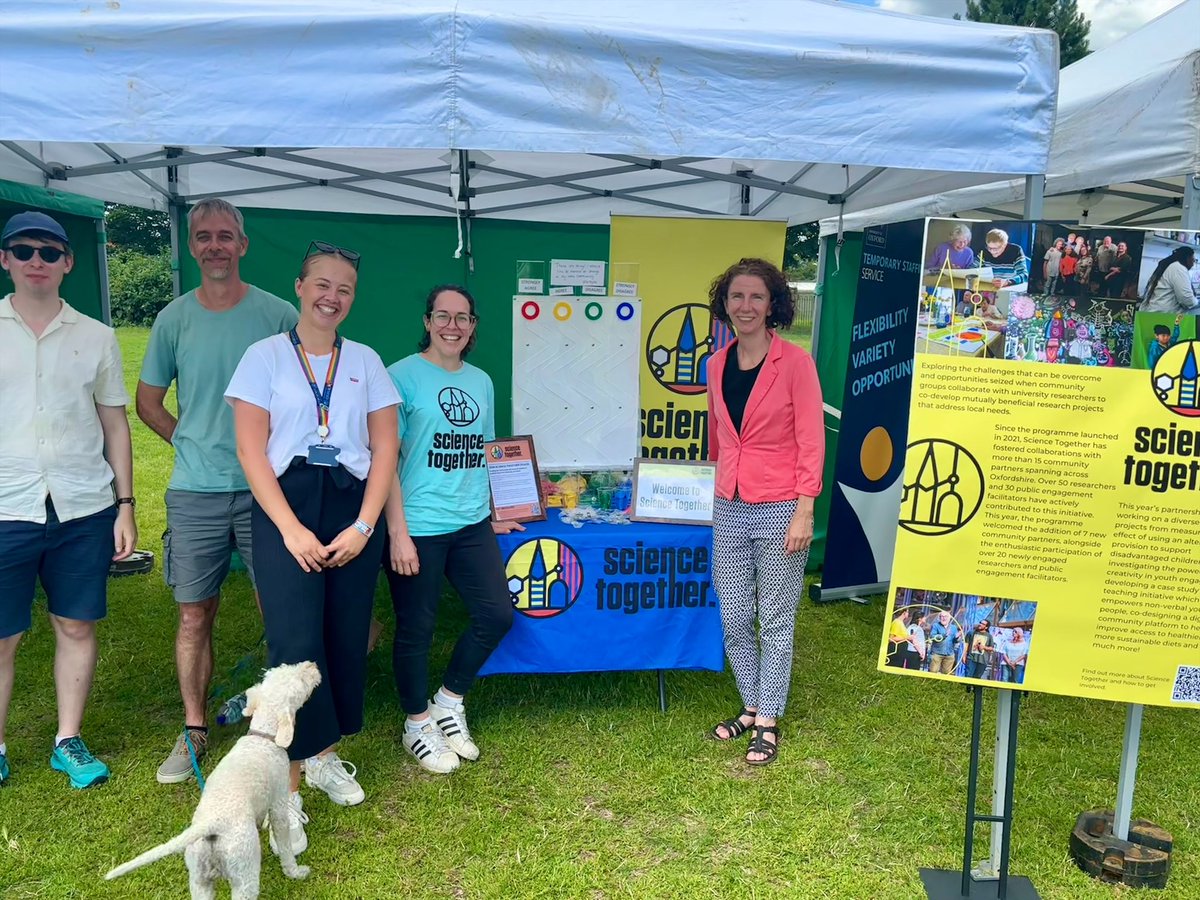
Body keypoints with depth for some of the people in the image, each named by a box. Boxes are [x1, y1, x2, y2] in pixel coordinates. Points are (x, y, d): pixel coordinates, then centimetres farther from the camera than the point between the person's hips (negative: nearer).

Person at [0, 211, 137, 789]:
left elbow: (115, 425, 10)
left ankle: (69, 741, 23)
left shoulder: (95, 338, 7)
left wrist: (125, 505, 5)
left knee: (76, 626, 8)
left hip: (83, 507, 1)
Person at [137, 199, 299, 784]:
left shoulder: (277, 315, -1)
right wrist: (194, 445, 6)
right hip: (194, 493, 2)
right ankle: (194, 729, 23)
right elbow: (148, 402, 15)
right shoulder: (175, 318, 6)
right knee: (194, 615, 9)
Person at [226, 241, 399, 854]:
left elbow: (385, 448, 6)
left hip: (353, 508, 3)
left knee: (347, 636, 4)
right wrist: (291, 529, -12)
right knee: (296, 642, -11)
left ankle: (323, 754, 26)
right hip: (284, 505, -3)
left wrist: (363, 526, -5)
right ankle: (287, 787, 1)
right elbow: (251, 449, -3)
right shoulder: (265, 356, 3)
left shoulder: (365, 360, 10)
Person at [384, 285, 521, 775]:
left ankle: (449, 702, 28)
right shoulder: (403, 376, -7)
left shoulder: (481, 381, 12)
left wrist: (491, 514, 16)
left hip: (472, 524, 6)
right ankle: (417, 723, 28)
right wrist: (398, 533, -15)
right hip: (419, 527, -6)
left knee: (496, 614, 5)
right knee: (416, 628, 5)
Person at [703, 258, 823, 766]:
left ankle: (768, 721, 21)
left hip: (779, 511, -5)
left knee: (775, 621, 7)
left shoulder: (794, 362, -10)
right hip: (729, 509, 5)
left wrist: (804, 512, -15)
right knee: (734, 620, 12)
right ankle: (751, 706, 31)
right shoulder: (717, 364, 6)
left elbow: (810, 442, -11)